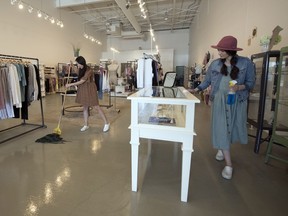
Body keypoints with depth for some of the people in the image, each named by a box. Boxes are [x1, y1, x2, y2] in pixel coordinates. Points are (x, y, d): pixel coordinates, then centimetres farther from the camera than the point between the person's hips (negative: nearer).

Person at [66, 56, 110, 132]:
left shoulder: (88, 70, -23)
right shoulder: (81, 69, 3)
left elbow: (81, 81, -22)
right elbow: (78, 73, 28)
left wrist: (70, 84, -15)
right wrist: (72, 66, 15)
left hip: (90, 89, -8)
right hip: (83, 89, 8)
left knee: (96, 107, -3)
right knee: (85, 107, 10)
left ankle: (106, 123, 7)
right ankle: (86, 125, 22)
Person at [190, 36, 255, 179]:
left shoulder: (246, 63, -6)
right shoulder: (215, 64, 1)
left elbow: (251, 82, -2)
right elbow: (207, 81, 9)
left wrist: (239, 87, -20)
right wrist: (196, 89, -2)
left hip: (237, 101, 0)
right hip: (219, 100, 1)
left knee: (234, 127, 12)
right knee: (221, 129, -1)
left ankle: (223, 148, 45)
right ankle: (228, 165, 11)